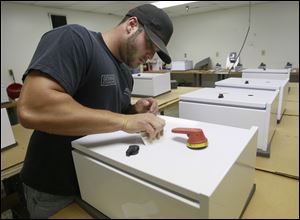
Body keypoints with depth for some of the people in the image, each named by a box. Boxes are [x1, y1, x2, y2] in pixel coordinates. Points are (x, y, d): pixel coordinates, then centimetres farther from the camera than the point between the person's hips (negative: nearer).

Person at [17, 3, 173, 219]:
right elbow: (32, 109, -33)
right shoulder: (75, 38, -20)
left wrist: (134, 111, -8)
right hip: (56, 190, -6)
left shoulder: (125, 73, 5)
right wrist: (125, 121, -31)